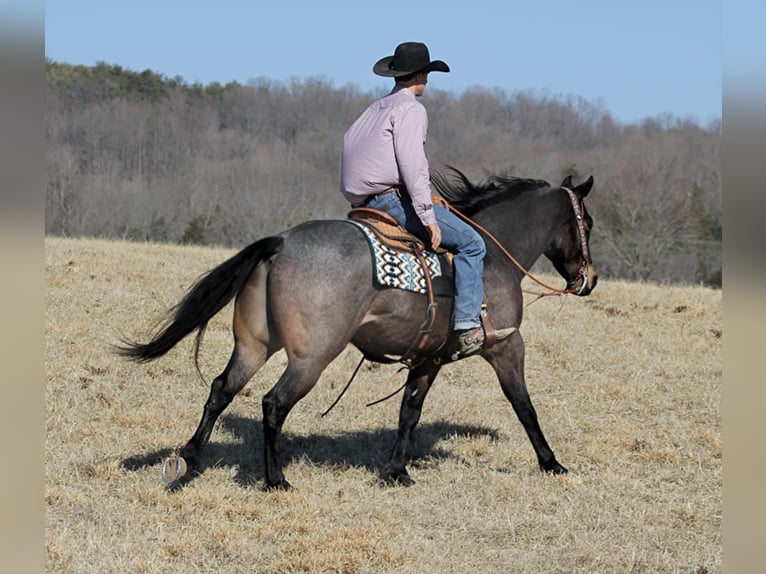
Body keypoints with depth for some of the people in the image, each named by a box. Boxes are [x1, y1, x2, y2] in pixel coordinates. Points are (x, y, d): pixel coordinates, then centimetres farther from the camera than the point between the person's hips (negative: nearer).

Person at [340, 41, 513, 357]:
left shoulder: (374, 109, 21)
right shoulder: (410, 109, -8)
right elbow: (412, 164, -19)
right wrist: (428, 217, -20)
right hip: (391, 198, -10)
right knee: (470, 243, -9)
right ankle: (467, 329, -17)